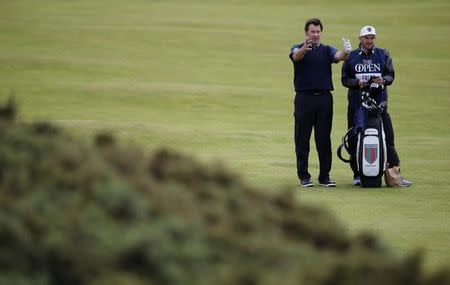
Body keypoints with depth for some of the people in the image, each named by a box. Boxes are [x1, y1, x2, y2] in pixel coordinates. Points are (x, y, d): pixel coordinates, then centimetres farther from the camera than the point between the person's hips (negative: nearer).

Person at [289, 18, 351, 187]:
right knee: (302, 139, 1)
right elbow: (296, 56, -22)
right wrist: (304, 48, -46)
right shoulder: (298, 49, 3)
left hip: (324, 98, 2)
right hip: (304, 98, -2)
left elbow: (338, 56, -12)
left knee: (324, 139, 3)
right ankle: (304, 176, 8)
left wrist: (346, 52, -36)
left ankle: (325, 176, 8)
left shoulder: (327, 50, 10)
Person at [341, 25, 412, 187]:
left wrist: (383, 80, -16)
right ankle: (357, 175, 10)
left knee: (388, 138, -7)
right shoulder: (351, 57, 10)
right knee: (354, 141, 1)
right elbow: (345, 79, 7)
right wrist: (357, 83, -12)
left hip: (379, 101, 0)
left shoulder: (383, 55, 11)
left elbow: (391, 75, 6)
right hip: (356, 103, 0)